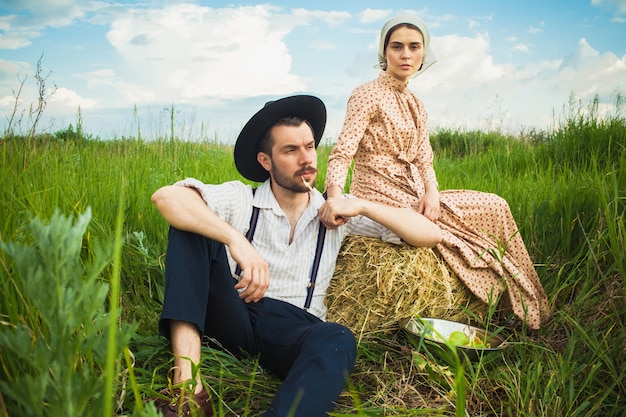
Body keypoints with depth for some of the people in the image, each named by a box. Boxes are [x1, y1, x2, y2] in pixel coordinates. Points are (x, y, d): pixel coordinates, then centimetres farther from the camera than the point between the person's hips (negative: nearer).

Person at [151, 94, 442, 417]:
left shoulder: (336, 211, 6)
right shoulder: (240, 200, 0)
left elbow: (430, 235, 3)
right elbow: (166, 197, -19)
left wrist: (363, 206, -10)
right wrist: (236, 240, -33)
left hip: (296, 330, 0)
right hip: (235, 318, 0)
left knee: (337, 340, -36)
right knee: (191, 224, -20)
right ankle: (187, 383, -32)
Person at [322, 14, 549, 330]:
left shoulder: (416, 105, 15)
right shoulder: (368, 94, -9)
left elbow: (423, 159, 9)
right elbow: (342, 152, -20)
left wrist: (431, 191, -12)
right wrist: (334, 194, -38)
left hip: (413, 194, 7)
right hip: (382, 196, -7)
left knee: (496, 207, 1)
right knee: (494, 208, -9)